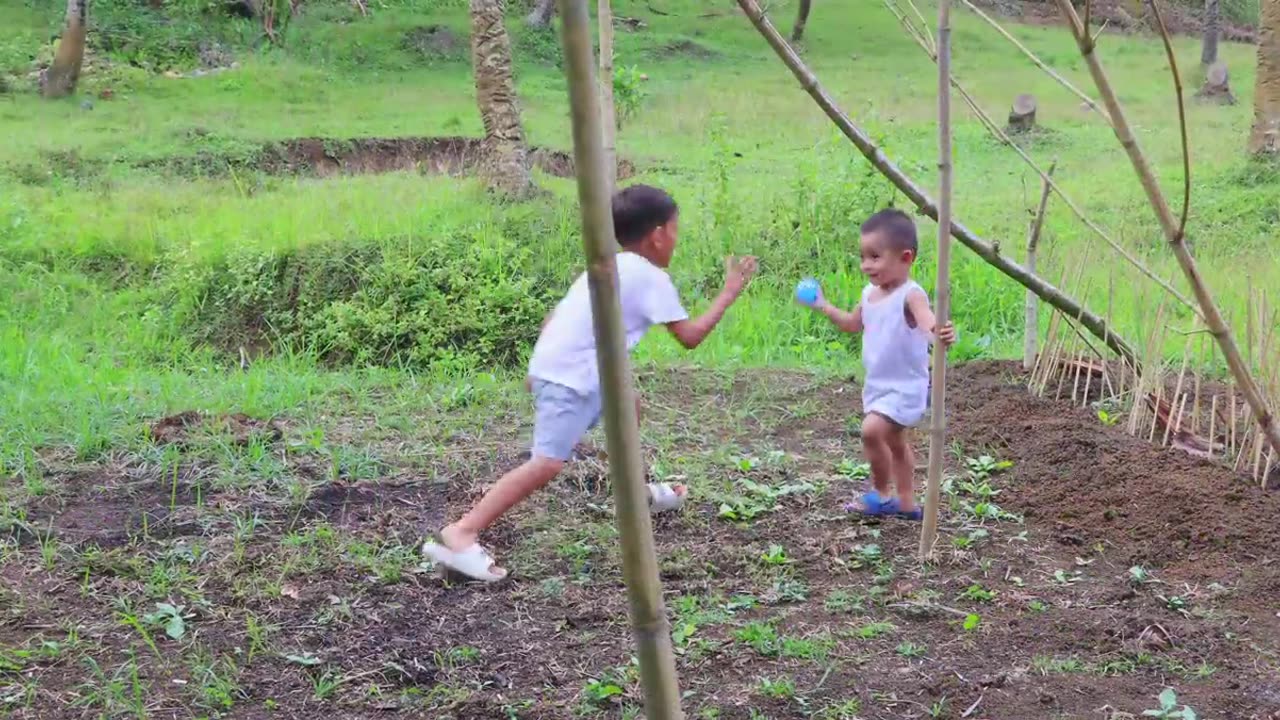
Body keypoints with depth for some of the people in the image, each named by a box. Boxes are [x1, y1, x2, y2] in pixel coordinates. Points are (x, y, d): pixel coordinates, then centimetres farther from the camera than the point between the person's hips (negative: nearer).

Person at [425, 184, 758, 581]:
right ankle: (461, 533, -21)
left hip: (557, 368, 10)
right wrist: (729, 293, 5)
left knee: (628, 407, 29)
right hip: (569, 378, -10)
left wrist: (541, 367, 25)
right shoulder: (651, 278, -5)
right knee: (547, 463, -15)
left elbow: (553, 316, 20)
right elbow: (690, 337, -6)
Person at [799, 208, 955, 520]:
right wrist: (823, 306, 19)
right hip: (878, 386, 10)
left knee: (872, 430, -24)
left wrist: (940, 332, -67)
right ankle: (906, 502, 37)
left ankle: (880, 492, -2)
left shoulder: (910, 294, -23)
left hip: (904, 387, -10)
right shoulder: (870, 294, 3)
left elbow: (928, 320, -45)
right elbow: (854, 323, 24)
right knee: (893, 441, 21)